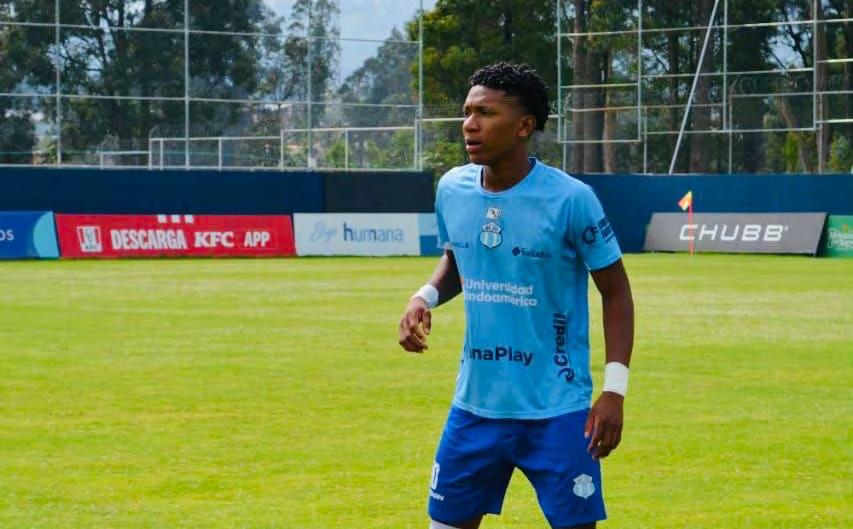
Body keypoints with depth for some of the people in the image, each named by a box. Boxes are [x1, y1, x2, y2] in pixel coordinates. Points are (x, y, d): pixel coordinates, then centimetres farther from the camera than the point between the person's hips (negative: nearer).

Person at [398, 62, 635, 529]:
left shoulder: (570, 199, -15)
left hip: (557, 411, -5)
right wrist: (425, 297, -3)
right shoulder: (452, 189, 0)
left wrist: (614, 390, -13)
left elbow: (615, 292, -6)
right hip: (475, 404, 5)